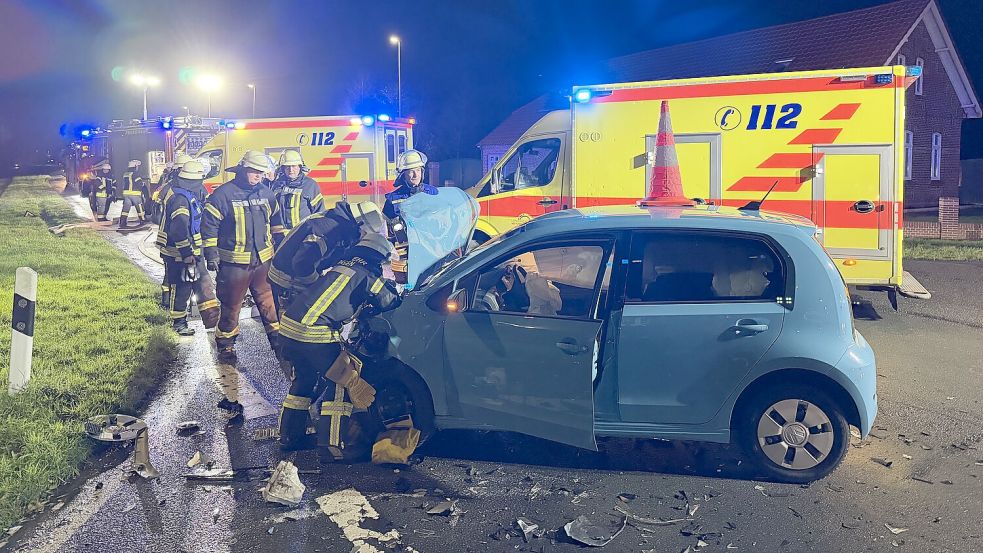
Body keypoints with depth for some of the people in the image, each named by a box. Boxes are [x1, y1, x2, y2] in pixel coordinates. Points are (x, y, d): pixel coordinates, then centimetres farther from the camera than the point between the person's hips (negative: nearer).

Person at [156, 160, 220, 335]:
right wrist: (187, 254, -26)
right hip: (179, 254, -10)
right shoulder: (180, 198, -23)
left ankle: (211, 318, 22)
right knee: (181, 288, 4)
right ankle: (179, 322, 18)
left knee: (204, 282, 14)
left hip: (192, 251, 10)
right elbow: (179, 229, -29)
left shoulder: (189, 195, 9)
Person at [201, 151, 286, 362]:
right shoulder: (223, 194, -9)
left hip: (264, 260, 4)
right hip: (234, 263, -4)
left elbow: (276, 221, 20)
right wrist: (211, 254, -10)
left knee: (269, 302, 9)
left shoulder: (266, 194, 8)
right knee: (231, 305, 8)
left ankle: (277, 340, 21)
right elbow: (209, 225, -8)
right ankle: (226, 344, 22)